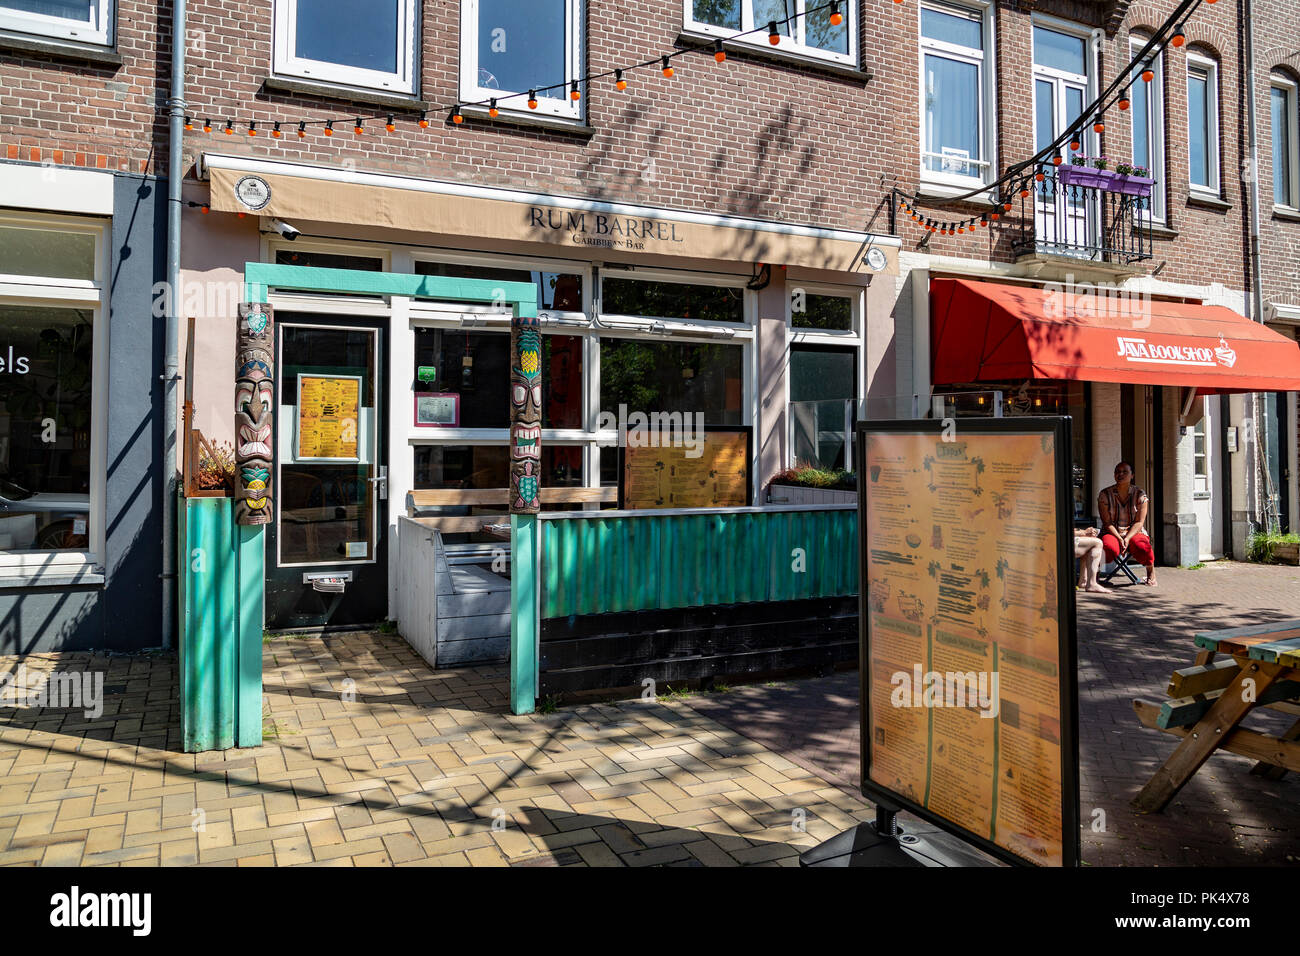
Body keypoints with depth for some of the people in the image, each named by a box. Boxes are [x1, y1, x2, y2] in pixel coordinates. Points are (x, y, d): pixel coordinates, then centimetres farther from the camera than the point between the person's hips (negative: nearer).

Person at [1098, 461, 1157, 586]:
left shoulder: (1140, 494, 2)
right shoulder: (1105, 494, 0)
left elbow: (1139, 522, -4)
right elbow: (1107, 522, -4)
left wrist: (1127, 538, -19)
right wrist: (1119, 539, -18)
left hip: (1134, 532, 1)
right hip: (1112, 533, -1)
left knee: (1143, 548, -34)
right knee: (1111, 549, -38)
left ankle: (1151, 572, -1)